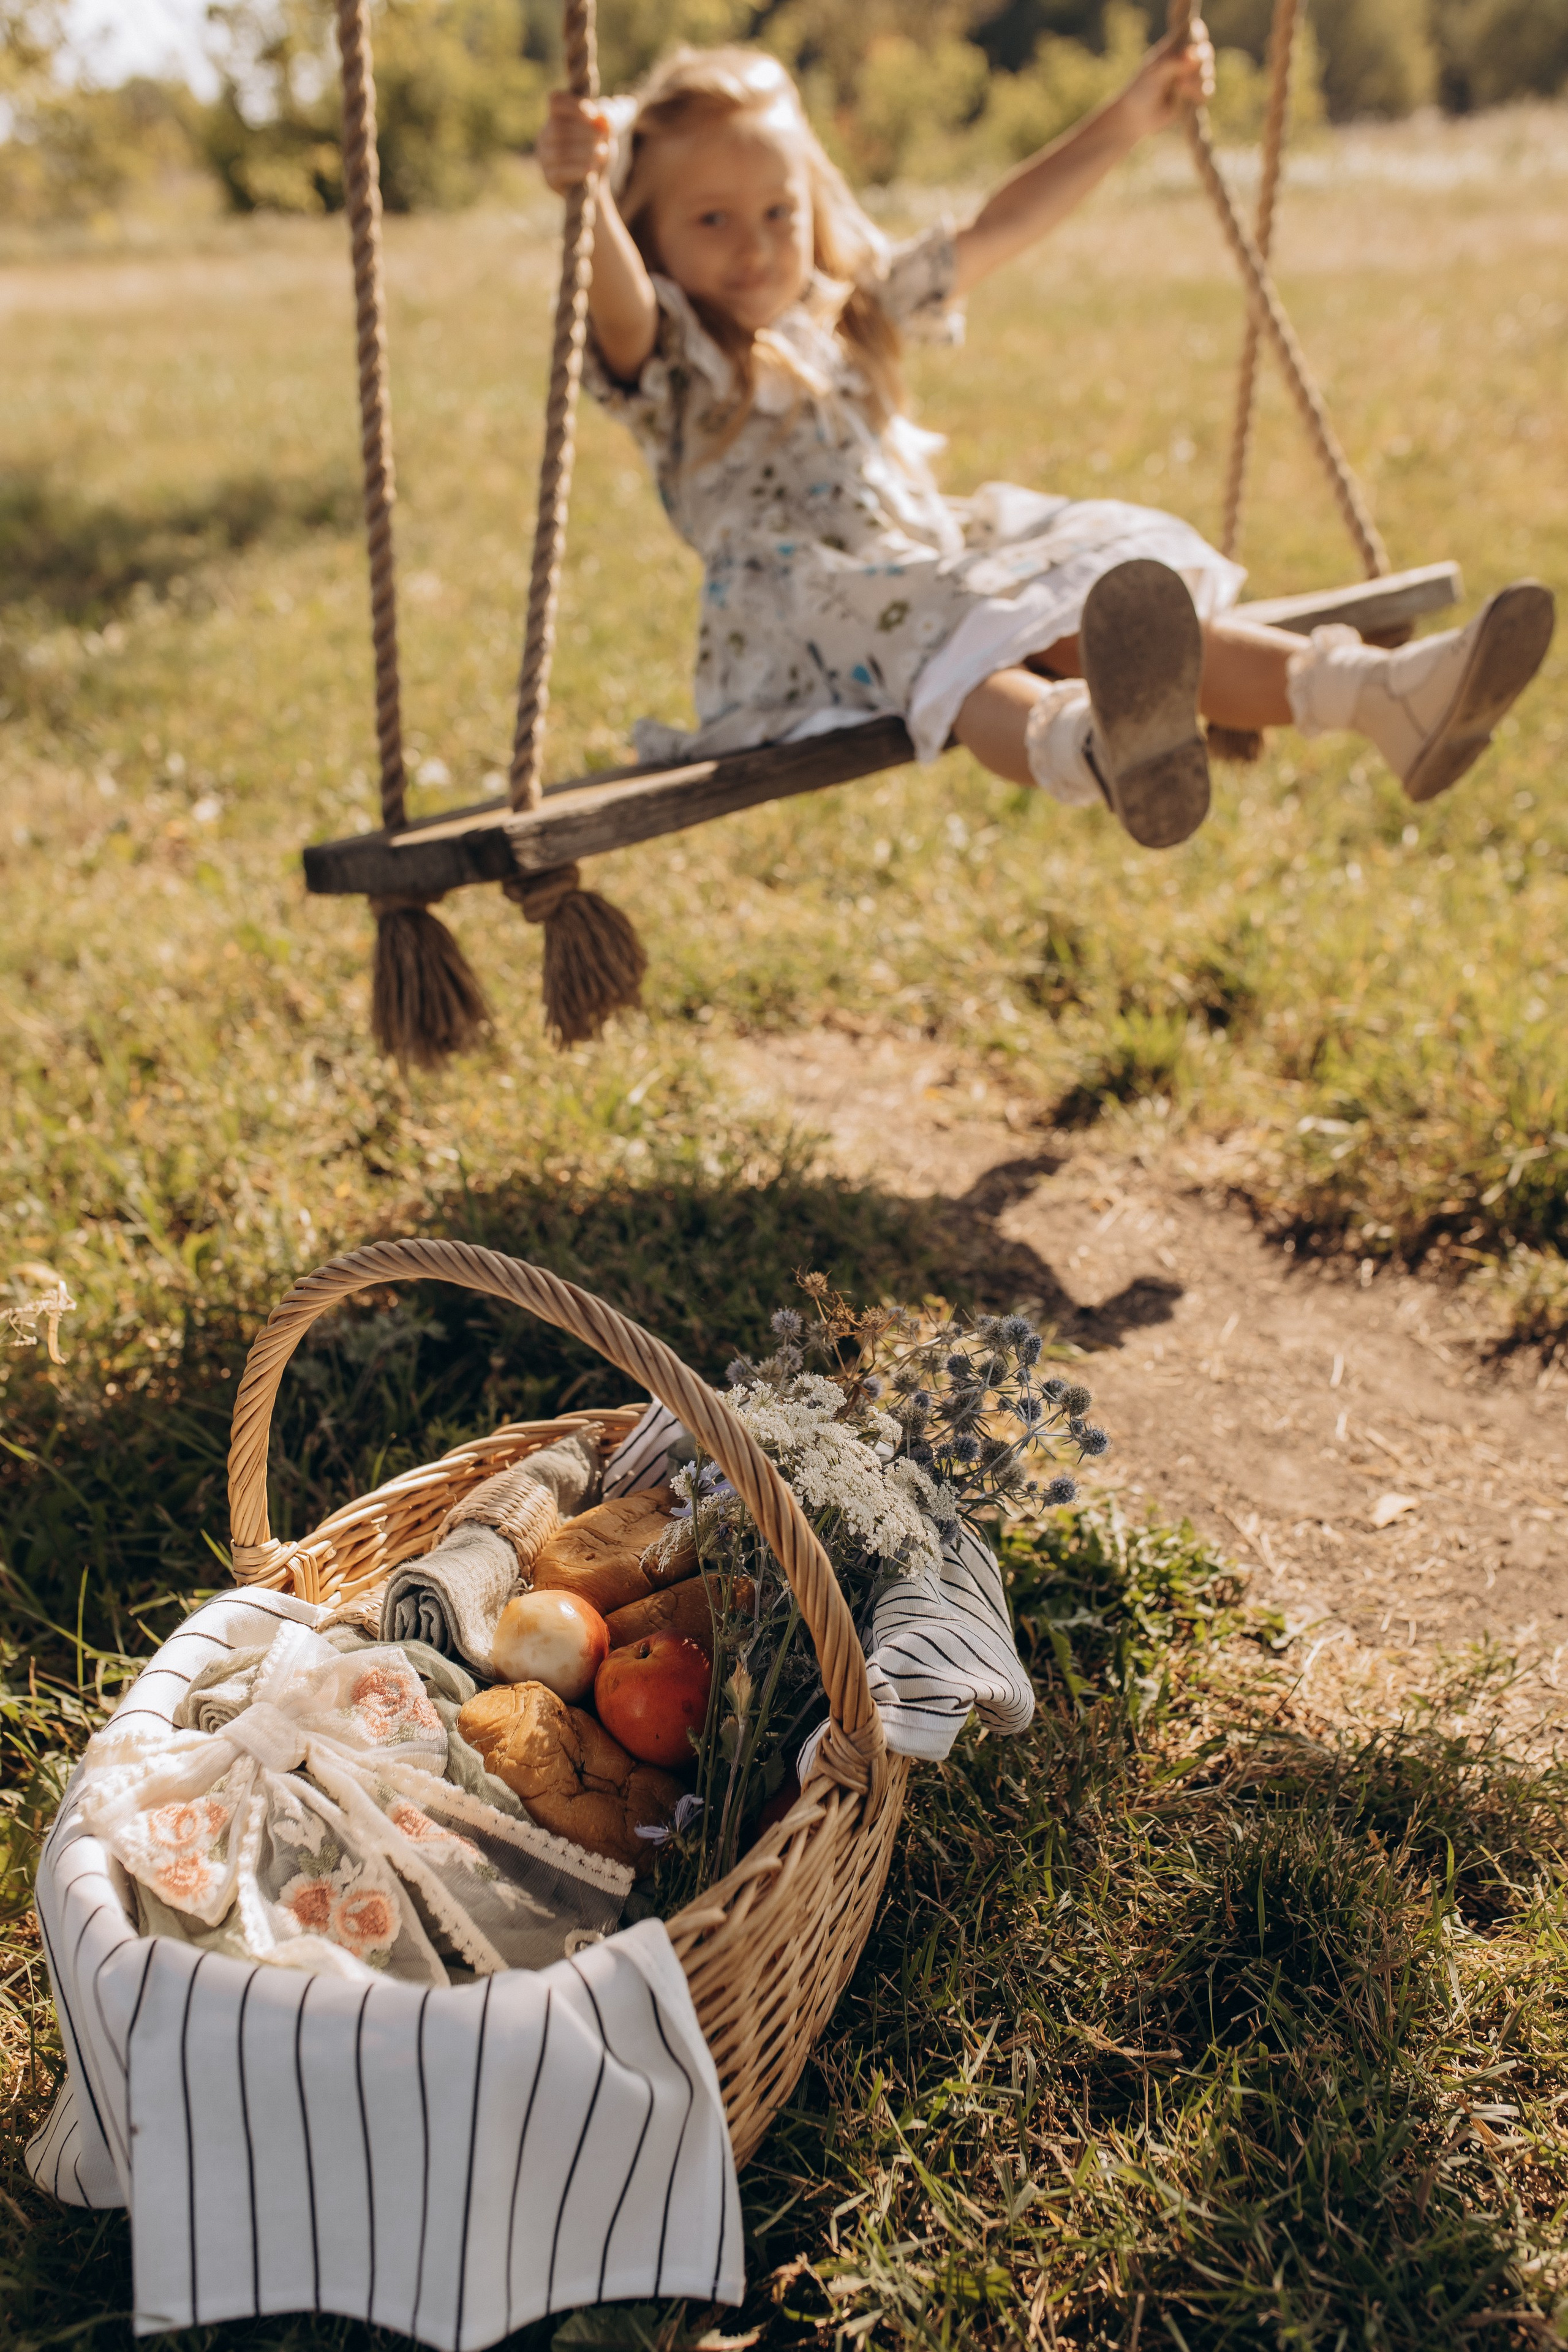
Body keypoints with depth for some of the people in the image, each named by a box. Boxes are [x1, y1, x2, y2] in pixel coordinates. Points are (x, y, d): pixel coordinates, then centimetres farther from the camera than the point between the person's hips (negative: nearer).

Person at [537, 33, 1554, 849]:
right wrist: (582, 192, -43)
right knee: (951, 647, -38)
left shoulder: (855, 307, 22)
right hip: (803, 625, -7)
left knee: (1112, 606, -16)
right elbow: (619, 304, -22)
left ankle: (1382, 691, -33)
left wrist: (1129, 119, 26)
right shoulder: (671, 358, 1)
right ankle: (1093, 748, -72)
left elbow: (995, 233, 27)